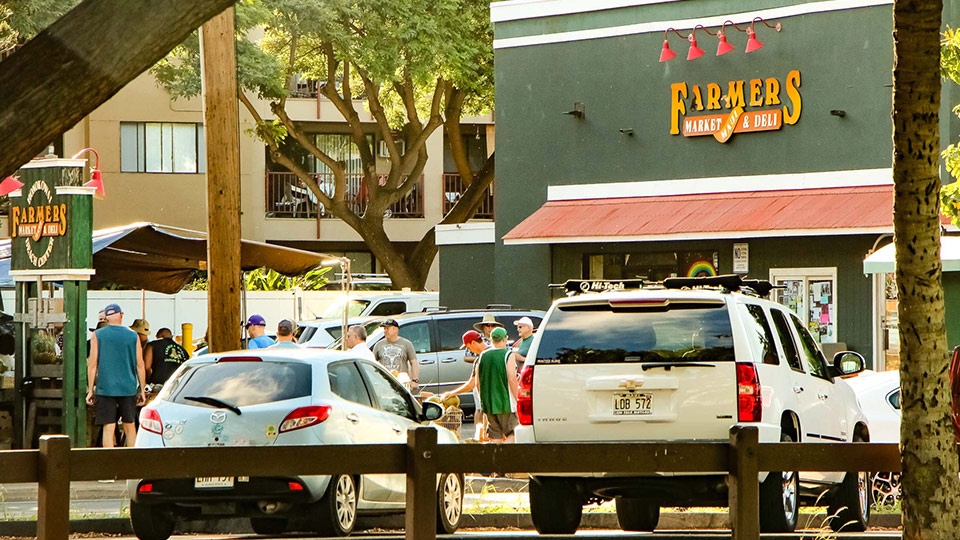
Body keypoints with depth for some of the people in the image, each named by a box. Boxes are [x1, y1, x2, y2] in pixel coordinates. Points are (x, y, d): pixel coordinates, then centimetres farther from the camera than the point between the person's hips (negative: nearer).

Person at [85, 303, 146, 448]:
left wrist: (90, 390, 4)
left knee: (108, 428, -3)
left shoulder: (98, 335, 0)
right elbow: (140, 365, 5)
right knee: (130, 427, 10)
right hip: (128, 388, 2)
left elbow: (92, 365, -2)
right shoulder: (133, 336, 3)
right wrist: (142, 390, 12)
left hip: (105, 388, -2)